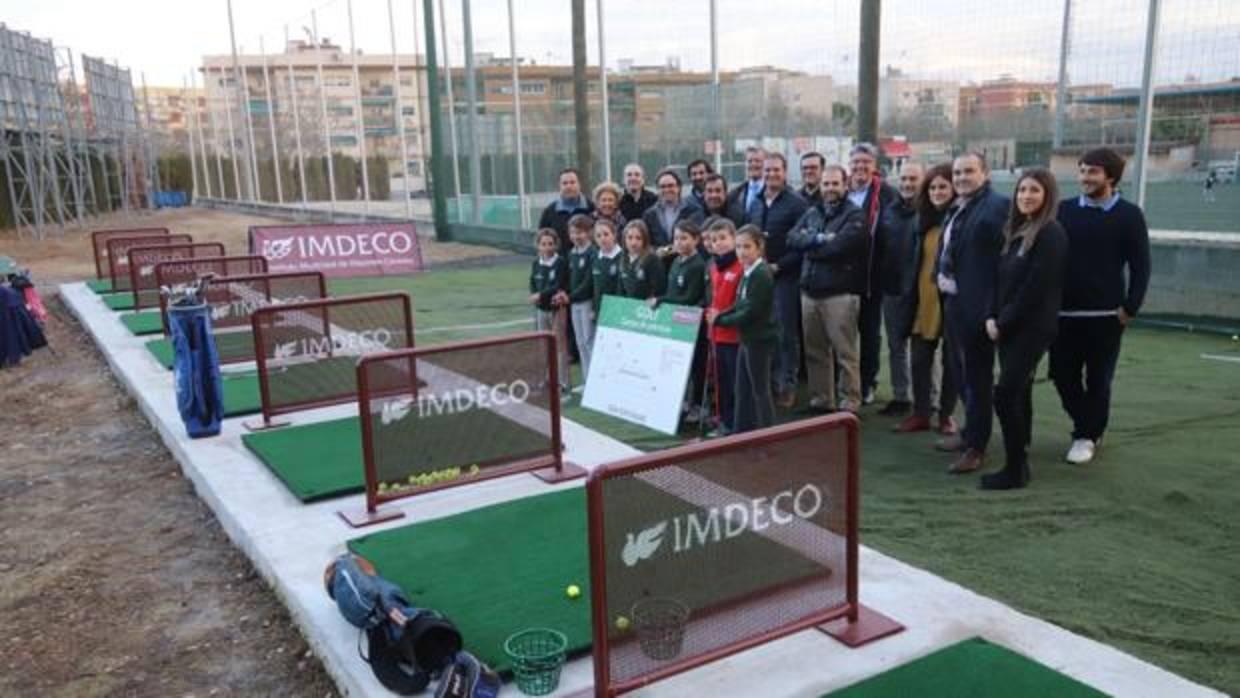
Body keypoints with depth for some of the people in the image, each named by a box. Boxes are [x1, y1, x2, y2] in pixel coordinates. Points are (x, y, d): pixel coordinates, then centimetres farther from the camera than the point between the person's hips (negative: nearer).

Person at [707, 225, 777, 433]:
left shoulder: (761, 275, -19)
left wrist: (720, 320, -14)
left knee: (760, 390, -2)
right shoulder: (748, 273, 10)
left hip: (760, 339, -10)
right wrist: (719, 315, -1)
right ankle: (742, 433, 25)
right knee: (742, 390, 16)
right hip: (748, 338, 10)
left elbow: (750, 313, -22)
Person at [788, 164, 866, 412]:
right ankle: (820, 400, 25)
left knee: (845, 352, -1)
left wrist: (810, 245, -4)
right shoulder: (812, 213, 15)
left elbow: (840, 245, -18)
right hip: (810, 292, 6)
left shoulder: (854, 215, -4)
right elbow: (793, 238, 1)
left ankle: (851, 404, 8)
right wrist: (819, 239, -14)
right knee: (814, 351, 13)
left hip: (840, 294, -6)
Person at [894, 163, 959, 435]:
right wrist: (912, 294, 11)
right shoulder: (925, 220, 11)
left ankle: (946, 415, 18)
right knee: (918, 360, 8)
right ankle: (920, 413, 18)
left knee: (950, 361, 7)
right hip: (924, 300, 6)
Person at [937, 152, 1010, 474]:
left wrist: (993, 308, -24)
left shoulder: (998, 205, -12)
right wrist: (943, 288, 9)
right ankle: (971, 432, 33)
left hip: (977, 305, -9)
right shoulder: (956, 209, 15)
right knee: (962, 372, 18)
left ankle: (976, 447, 9)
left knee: (977, 376, 0)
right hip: (953, 301, 9)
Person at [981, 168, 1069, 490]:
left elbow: (1035, 286, -17)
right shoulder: (1015, 230, 13)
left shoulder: (1051, 233, -12)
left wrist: (1003, 322, -13)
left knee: (1005, 394, -11)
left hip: (1032, 327, -8)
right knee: (1018, 394, 12)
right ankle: (1019, 465, 21)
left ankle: (1015, 469, -3)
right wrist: (993, 317, 0)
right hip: (1009, 326, 8)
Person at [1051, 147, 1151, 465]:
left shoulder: (1129, 215, -1)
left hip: (1106, 313, -2)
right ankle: (1088, 428, 27)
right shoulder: (1064, 210, 4)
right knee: (1062, 374, 6)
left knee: (1098, 379, 5)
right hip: (1065, 311, 2)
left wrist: (1130, 308, -8)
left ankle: (1087, 436, 20)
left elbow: (1140, 266, -1)